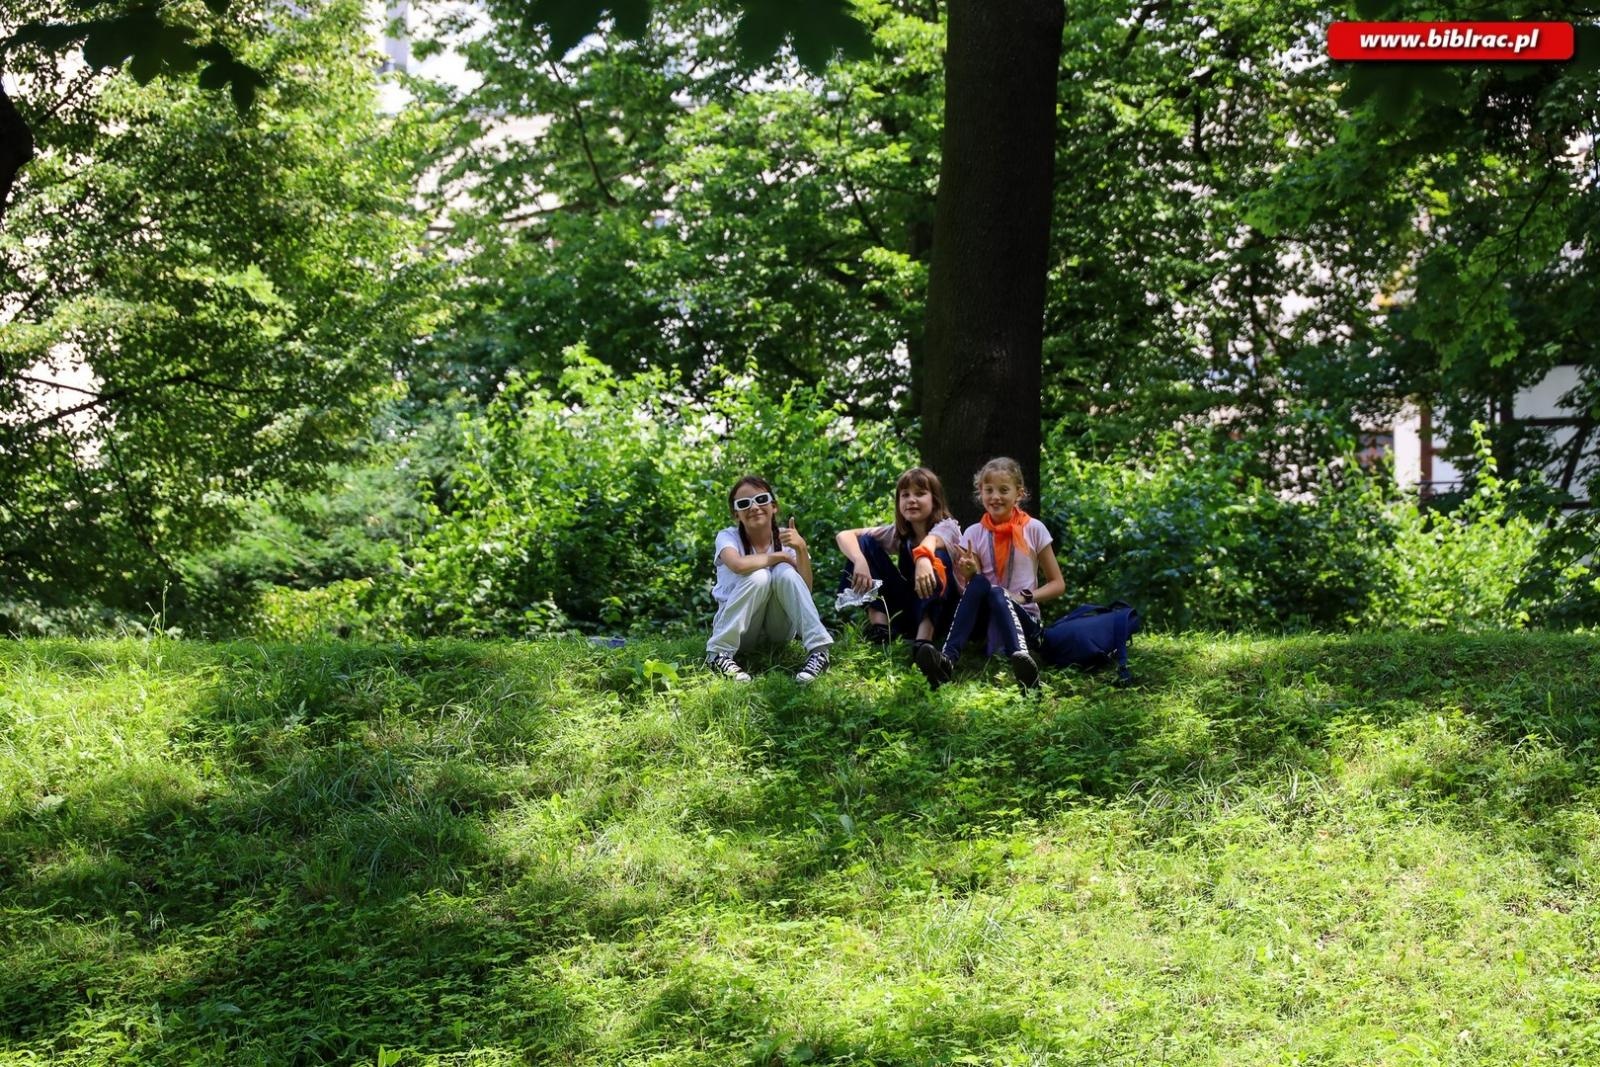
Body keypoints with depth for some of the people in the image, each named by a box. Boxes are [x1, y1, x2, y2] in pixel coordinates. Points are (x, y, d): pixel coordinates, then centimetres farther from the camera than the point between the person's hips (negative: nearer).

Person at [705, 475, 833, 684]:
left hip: (779, 629, 2)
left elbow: (805, 589, -15)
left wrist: (801, 549, -29)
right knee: (758, 576, -29)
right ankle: (719, 653, -25)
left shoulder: (785, 537, -5)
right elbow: (739, 565, -37)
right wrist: (779, 556, -21)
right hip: (741, 629, -2)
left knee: (785, 572, -24)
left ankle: (818, 650, -28)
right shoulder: (728, 537, -13)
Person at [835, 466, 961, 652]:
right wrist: (860, 560, -32)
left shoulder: (947, 526, -13)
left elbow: (931, 541, -39)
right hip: (907, 612, 4)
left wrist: (924, 558, -64)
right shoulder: (898, 533, 0)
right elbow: (844, 535, -10)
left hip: (942, 612, -4)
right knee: (865, 543, -8)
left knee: (937, 557, -33)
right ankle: (879, 625, -21)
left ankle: (923, 641, -41)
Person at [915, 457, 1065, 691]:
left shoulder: (1033, 529, 2)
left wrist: (1025, 597, -12)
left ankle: (1022, 660, -64)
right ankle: (947, 660, -50)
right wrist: (970, 574, -22)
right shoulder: (974, 534, 6)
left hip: (1023, 617, -2)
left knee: (996, 593, -35)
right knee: (979, 584, -31)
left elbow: (1058, 584, 5)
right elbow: (972, 592, 1)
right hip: (984, 619, 2)